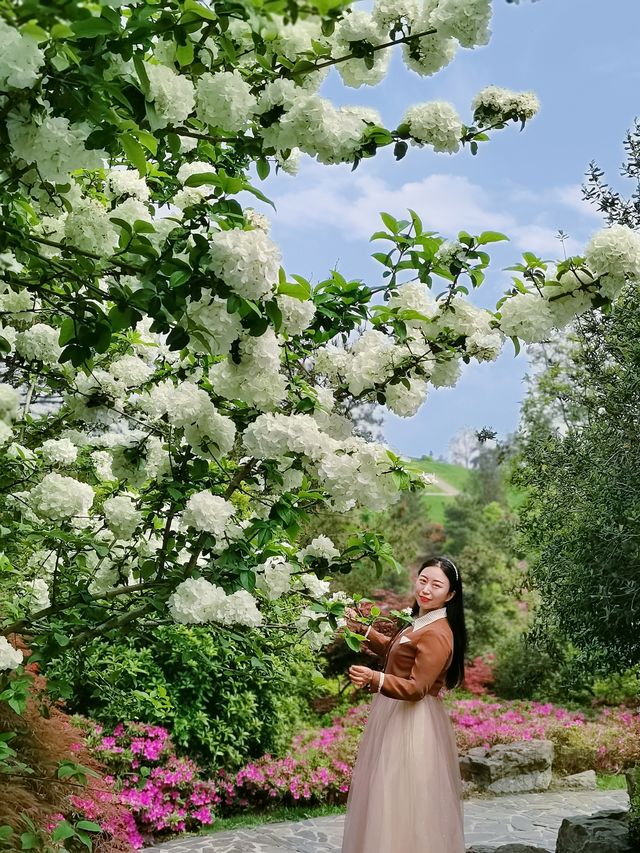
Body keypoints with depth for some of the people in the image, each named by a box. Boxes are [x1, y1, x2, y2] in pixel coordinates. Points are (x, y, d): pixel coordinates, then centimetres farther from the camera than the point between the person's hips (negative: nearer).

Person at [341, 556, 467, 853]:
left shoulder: (437, 634, -23)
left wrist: (375, 679, -42)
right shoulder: (421, 622, 8)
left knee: (401, 800, 0)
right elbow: (395, 649, 26)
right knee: (387, 797, 20)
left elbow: (416, 688, -28)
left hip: (412, 724, -10)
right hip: (396, 716, 10)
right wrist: (362, 629, 19)